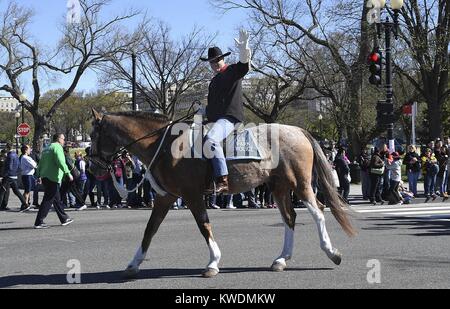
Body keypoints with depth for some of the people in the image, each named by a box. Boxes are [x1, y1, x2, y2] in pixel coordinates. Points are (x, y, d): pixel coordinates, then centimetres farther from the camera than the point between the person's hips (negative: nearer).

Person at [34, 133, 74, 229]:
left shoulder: (46, 149, 20)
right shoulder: (57, 147, -9)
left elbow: (40, 163, 21)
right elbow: (61, 162, -21)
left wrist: (39, 176, 23)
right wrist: (68, 173, -19)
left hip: (45, 177, 10)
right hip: (53, 178, -10)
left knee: (57, 199, 18)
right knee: (48, 200, -9)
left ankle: (64, 219, 27)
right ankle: (39, 222, -11)